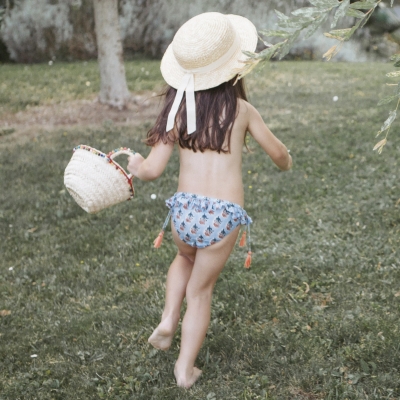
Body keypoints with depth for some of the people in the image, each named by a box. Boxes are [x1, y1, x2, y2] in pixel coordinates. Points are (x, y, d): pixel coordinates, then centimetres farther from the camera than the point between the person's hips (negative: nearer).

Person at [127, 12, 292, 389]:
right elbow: (278, 153, 12)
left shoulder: (179, 111, 1)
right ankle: (185, 369, 29)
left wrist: (134, 165, 20)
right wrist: (286, 163, 35)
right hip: (224, 217, -1)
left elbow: (152, 170, -3)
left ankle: (168, 322, 23)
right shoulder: (242, 109, 0)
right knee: (201, 290, 20)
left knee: (185, 259, 37)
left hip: (185, 209, 1)